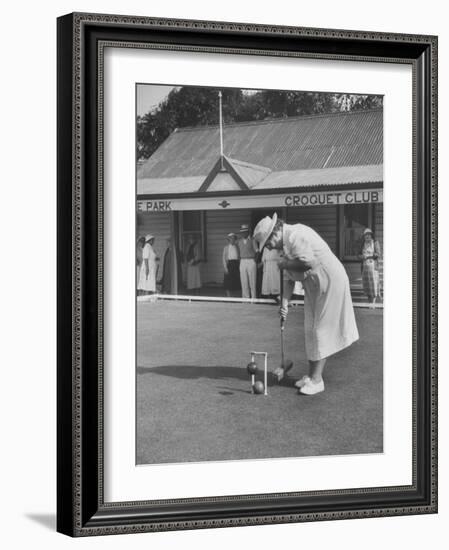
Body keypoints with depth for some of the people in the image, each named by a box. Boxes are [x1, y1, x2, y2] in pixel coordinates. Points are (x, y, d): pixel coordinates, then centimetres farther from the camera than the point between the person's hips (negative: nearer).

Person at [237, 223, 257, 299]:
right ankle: (245, 298, 4)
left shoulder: (252, 240, 0)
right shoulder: (239, 241, 12)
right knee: (244, 282, 1)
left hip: (251, 261, -4)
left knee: (252, 282, -4)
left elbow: (257, 251, 0)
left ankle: (253, 298, -1)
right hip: (242, 262, 4)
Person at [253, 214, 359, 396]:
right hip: (313, 285, 10)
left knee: (321, 330, -7)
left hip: (330, 281, -10)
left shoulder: (296, 235, -21)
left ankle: (316, 380, -2)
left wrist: (285, 264, -17)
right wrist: (284, 303, 4)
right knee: (311, 330, 12)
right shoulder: (286, 243, 11)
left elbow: (309, 263, -33)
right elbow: (289, 278, 14)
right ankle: (312, 375, 21)